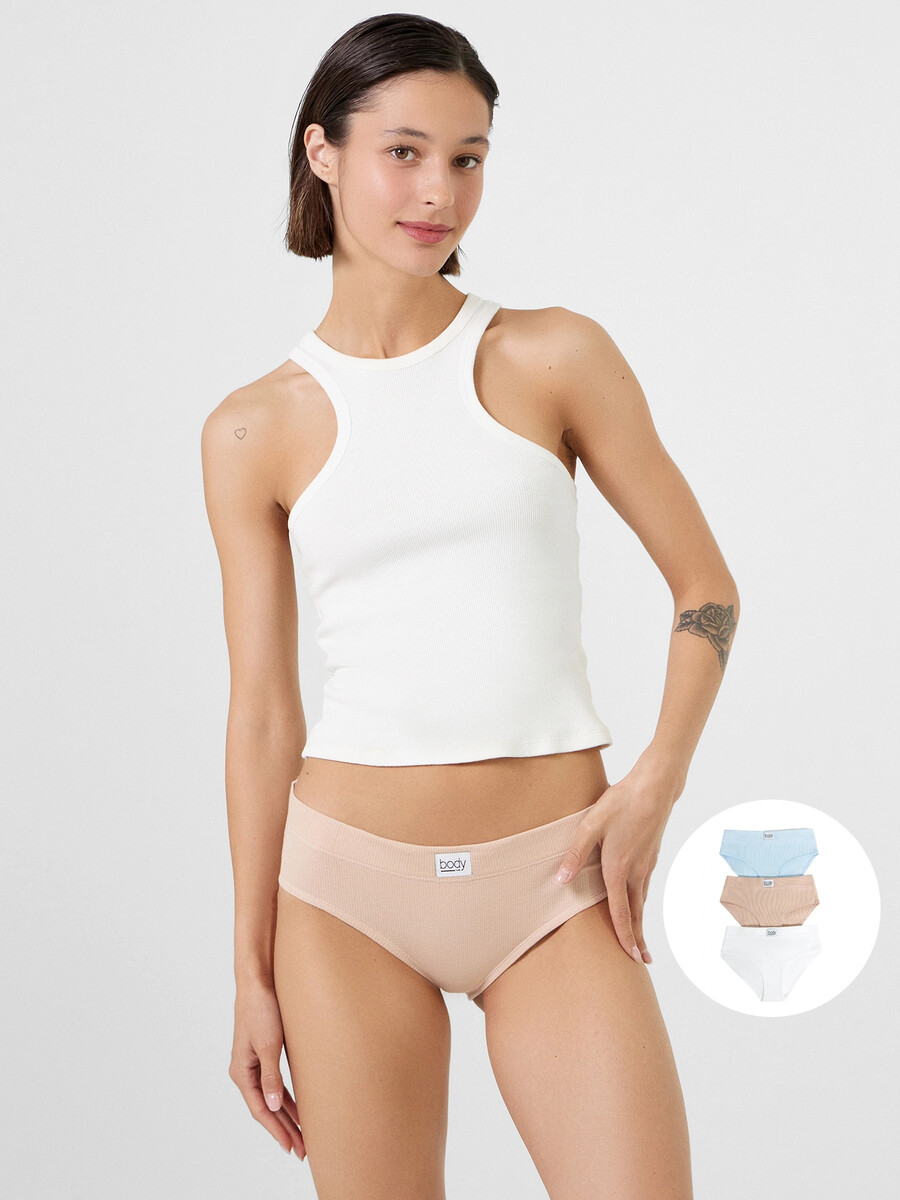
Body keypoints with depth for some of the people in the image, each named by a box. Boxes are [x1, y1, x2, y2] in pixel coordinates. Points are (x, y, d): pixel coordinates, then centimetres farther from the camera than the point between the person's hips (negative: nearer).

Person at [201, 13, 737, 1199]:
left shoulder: (553, 358, 0)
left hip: (553, 881, -1)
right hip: (351, 880, 1)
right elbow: (263, 711, 5)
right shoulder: (255, 432, 2)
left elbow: (707, 587, 5)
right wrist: (253, 969, 6)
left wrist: (656, 782, -10)